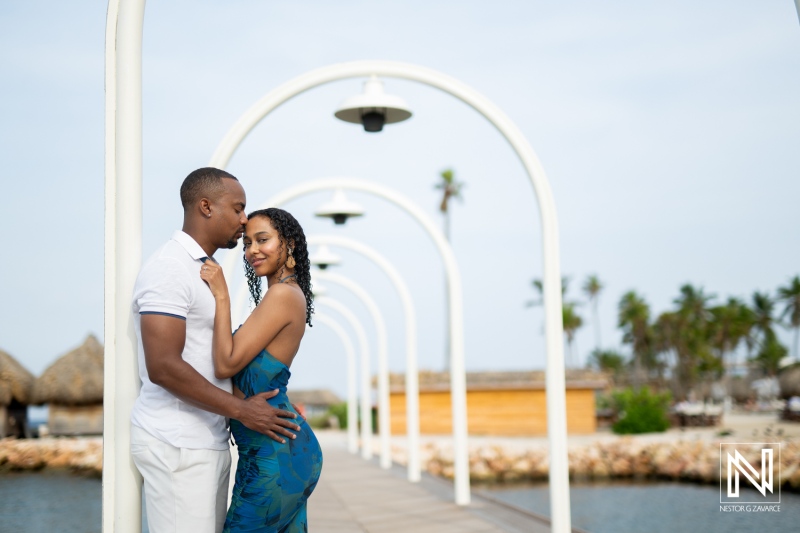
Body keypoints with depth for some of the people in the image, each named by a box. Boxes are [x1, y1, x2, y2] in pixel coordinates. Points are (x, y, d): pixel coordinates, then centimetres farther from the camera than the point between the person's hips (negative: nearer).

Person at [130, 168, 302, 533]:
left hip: (207, 441, 9)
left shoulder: (207, 268, 17)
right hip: (177, 444, -9)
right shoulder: (169, 268, -14)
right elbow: (163, 367, -22)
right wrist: (241, 410, -16)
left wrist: (270, 404, 12)